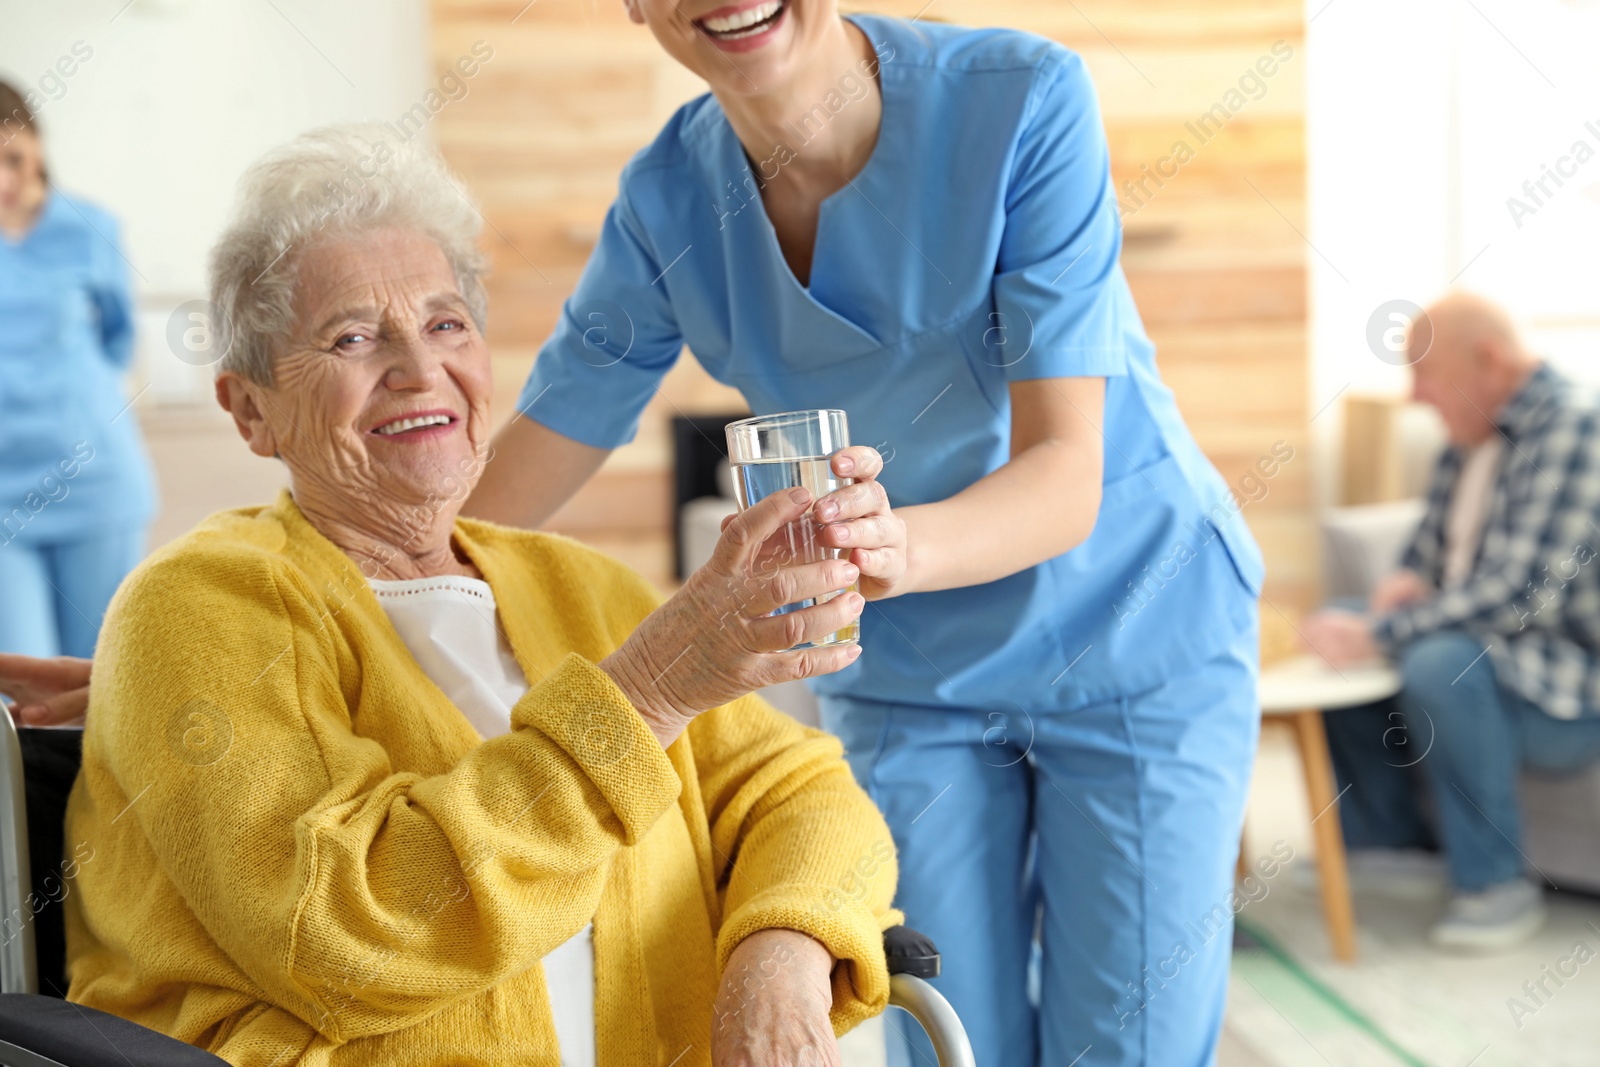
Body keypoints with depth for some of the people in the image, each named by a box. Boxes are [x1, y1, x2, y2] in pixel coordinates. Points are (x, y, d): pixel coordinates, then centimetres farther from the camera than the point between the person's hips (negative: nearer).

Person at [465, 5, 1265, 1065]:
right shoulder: (668, 201, -12)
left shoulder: (1023, 100, -23)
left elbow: (1068, 475, -29)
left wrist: (902, 546, -49)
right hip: (908, 681, 3)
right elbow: (515, 481, -4)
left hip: (1136, 646, -2)